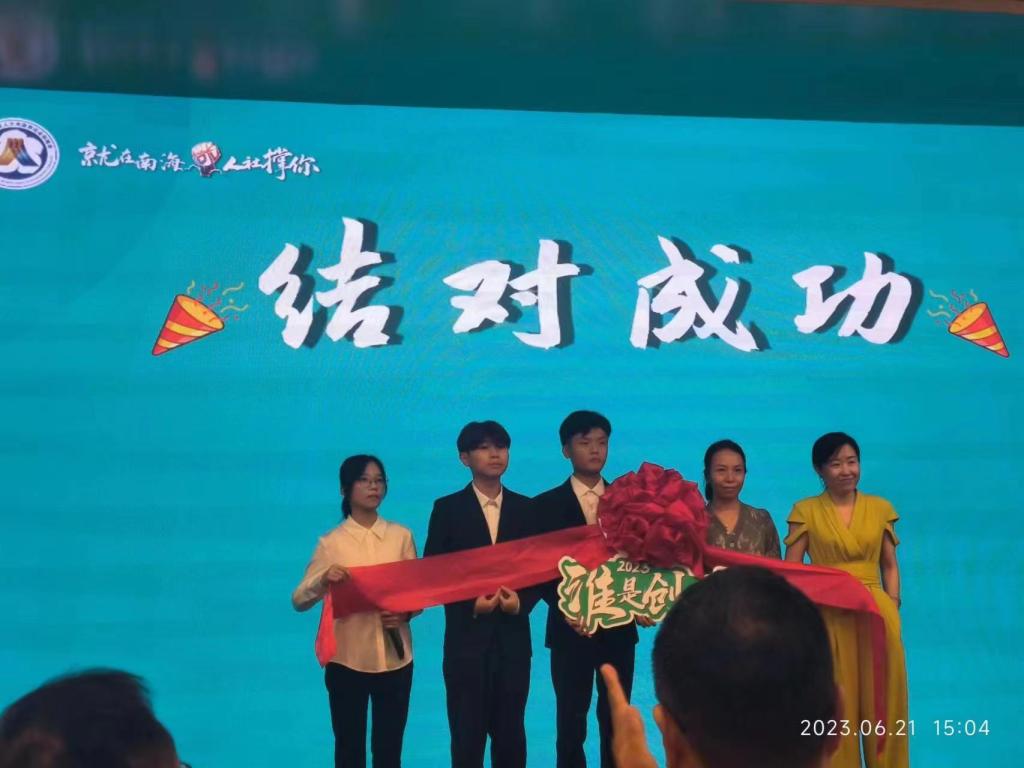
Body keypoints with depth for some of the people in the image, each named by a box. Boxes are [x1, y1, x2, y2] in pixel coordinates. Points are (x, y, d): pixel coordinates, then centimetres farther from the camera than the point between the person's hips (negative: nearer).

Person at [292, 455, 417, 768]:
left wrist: (406, 613, -13)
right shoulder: (331, 542, -2)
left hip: (394, 657, 2)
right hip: (347, 659, -1)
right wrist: (324, 580, -25)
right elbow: (299, 601, -5)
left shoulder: (401, 536, 3)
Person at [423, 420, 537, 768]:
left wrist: (521, 602, -11)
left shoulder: (525, 508, 8)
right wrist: (470, 604, -15)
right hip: (466, 638, -2)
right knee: (467, 736, 4)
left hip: (512, 638, 2)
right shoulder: (447, 509, 1)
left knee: (511, 735, 9)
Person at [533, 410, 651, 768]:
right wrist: (564, 608, -16)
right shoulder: (546, 505, 0)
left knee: (616, 723, 8)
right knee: (570, 723, 4)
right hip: (571, 629, -2)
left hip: (619, 628, 2)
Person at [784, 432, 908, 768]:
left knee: (881, 700, 5)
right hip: (827, 617, -2)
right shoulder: (806, 510, 3)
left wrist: (892, 607, 2)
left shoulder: (880, 508, 10)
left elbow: (890, 566, 13)